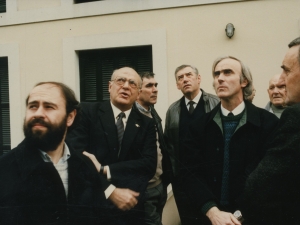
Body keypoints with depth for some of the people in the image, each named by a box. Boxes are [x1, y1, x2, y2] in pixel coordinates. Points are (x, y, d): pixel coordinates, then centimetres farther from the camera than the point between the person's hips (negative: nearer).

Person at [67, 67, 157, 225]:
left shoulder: (146, 124, 5)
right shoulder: (87, 112, -3)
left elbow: (149, 164, -8)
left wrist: (103, 169, -18)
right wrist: (110, 191, -21)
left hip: (130, 209, 2)